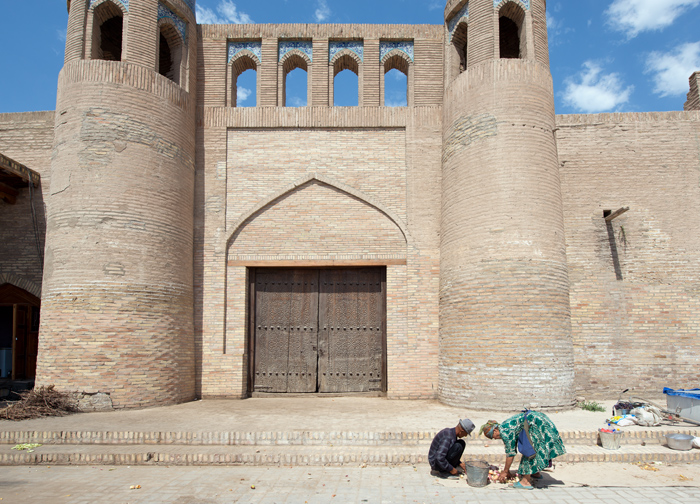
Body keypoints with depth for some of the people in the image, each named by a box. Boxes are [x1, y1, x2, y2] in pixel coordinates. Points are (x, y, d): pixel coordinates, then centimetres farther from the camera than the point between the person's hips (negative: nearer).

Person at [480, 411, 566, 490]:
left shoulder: (505, 431, -15)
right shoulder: (505, 427, 13)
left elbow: (511, 453, -11)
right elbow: (512, 450, 20)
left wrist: (505, 471, 0)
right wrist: (507, 471, 23)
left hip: (539, 425, -10)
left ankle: (526, 482, -5)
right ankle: (536, 473, 38)